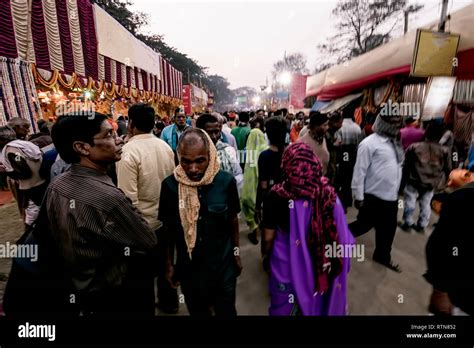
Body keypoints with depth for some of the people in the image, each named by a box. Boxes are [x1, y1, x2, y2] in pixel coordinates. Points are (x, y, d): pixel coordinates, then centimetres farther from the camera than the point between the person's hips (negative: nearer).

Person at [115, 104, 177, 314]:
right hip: (165, 217, 6)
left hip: (141, 222, -5)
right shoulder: (165, 146, -2)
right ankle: (169, 302, 43)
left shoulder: (128, 152, -21)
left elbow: (128, 198, -23)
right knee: (164, 262, 22)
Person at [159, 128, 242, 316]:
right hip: (188, 268, 1)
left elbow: (232, 219, -1)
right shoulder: (170, 185, -14)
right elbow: (168, 228, -2)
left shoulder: (226, 181, -16)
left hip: (223, 266, 0)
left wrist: (236, 253, 6)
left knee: (226, 312, 20)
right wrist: (169, 264, 4)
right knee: (197, 311, 23)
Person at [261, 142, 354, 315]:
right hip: (323, 266, 2)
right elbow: (340, 235, -8)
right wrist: (338, 262, 9)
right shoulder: (328, 193, -16)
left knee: (286, 307, 24)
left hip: (287, 264, -2)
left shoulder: (277, 196, -21)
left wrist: (267, 255, 6)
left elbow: (268, 237, -13)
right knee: (320, 303, 29)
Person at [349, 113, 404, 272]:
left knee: (388, 229, 18)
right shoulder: (369, 143, -16)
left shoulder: (394, 142, 10)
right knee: (364, 225, 6)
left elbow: (397, 167, 18)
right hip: (373, 196, -8)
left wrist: (396, 191, 18)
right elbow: (359, 171, -17)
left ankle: (383, 256, 37)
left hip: (391, 196, 8)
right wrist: (358, 196, -17)